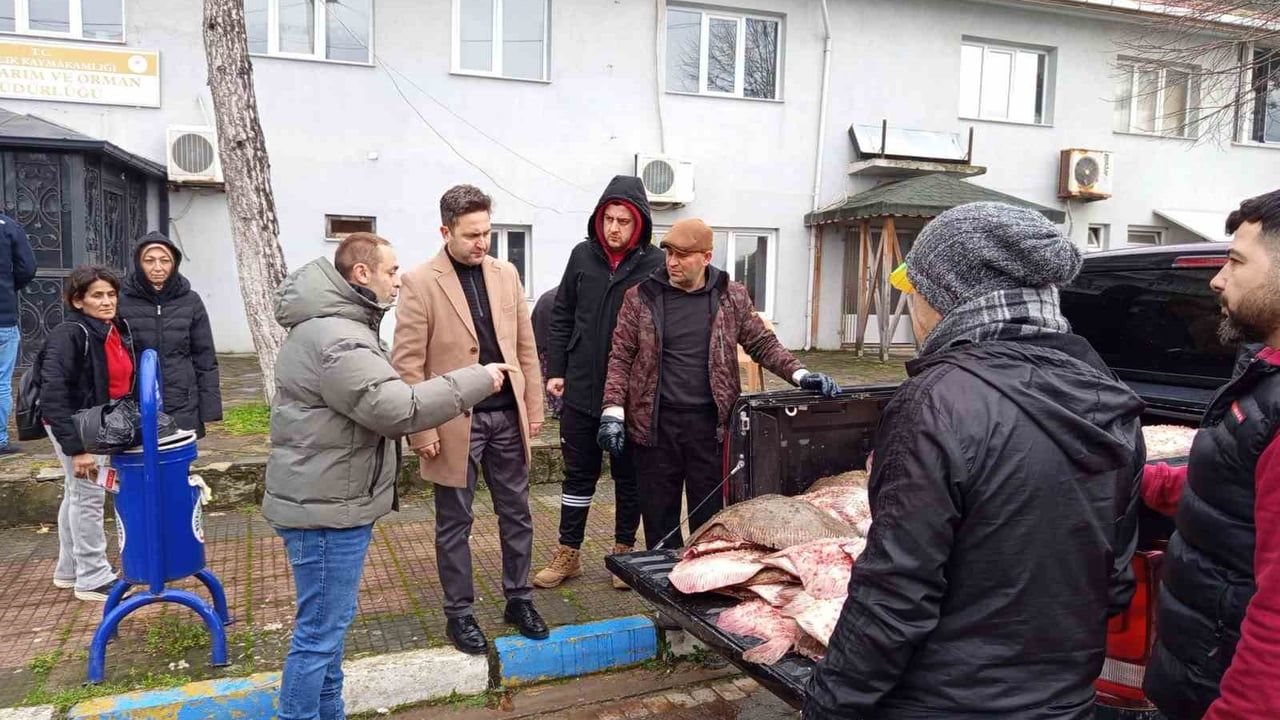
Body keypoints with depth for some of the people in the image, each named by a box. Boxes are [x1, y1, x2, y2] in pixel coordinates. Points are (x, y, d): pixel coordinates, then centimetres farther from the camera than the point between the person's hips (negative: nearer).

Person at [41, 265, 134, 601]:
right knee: (88, 495, -2)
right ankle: (93, 578, 10)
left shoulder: (118, 329, 1)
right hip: (73, 424, -8)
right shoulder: (68, 335, -22)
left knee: (77, 494, 19)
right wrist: (76, 447, -29)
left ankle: (69, 569, 34)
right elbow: (53, 395, -26)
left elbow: (125, 381, 12)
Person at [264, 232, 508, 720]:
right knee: (320, 630, 1)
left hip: (331, 499, 11)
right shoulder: (337, 339, -23)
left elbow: (379, 400, 23)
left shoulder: (335, 324, 14)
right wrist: (476, 381, -21)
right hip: (327, 506, -11)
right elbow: (396, 408, -28)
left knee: (331, 621, 22)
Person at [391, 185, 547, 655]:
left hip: (507, 415, 5)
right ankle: (459, 614, 26)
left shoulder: (506, 274, 5)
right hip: (456, 422, -4)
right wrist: (421, 431, -13)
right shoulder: (420, 283, -10)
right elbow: (407, 364, -11)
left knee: (516, 514, 14)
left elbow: (525, 346, 10)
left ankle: (519, 600, 31)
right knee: (454, 524, 10)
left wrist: (534, 407, 7)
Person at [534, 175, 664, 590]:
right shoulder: (582, 256, 3)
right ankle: (568, 554, 27)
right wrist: (555, 369, 4)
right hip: (582, 388, 3)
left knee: (629, 475, 13)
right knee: (578, 473, 14)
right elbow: (562, 317, 9)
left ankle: (625, 552, 29)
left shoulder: (655, 264, -8)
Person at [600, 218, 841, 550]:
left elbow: (762, 343, 11)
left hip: (710, 423, 1)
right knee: (658, 516, 8)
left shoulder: (732, 296, 6)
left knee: (709, 516, 8)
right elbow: (621, 355, 2)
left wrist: (799, 374, -4)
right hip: (656, 423, 0)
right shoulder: (641, 295, 3)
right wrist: (613, 408, -8)